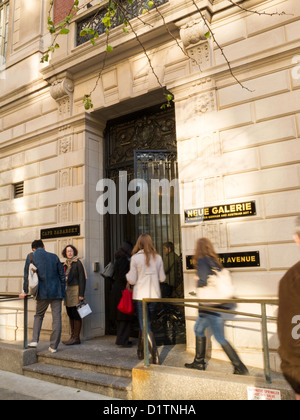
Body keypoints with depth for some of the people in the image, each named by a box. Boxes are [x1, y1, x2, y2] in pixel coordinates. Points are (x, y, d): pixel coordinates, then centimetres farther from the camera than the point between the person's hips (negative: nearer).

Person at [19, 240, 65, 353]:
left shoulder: (31, 257, 2)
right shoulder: (54, 257, 7)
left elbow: (27, 275, 3)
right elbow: (62, 275, 8)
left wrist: (25, 291, 12)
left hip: (43, 292, -1)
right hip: (56, 292, 1)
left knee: (39, 315, 20)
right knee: (57, 318, 5)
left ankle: (34, 340, 11)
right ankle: (54, 346, 7)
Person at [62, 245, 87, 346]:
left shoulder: (78, 263, -7)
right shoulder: (65, 264, 14)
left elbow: (82, 279, -12)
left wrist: (81, 294, -16)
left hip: (75, 290, -8)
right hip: (67, 291, 8)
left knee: (76, 314, -3)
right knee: (70, 315, 12)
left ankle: (76, 337, 4)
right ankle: (72, 336, 20)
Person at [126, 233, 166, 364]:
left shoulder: (135, 258, -9)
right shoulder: (158, 257, 1)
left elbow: (132, 280, -7)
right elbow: (162, 278, 7)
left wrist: (128, 275, 14)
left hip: (140, 295, -4)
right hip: (154, 295, 4)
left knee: (145, 326, 1)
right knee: (145, 322, 20)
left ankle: (155, 355, -8)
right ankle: (141, 351, 31)